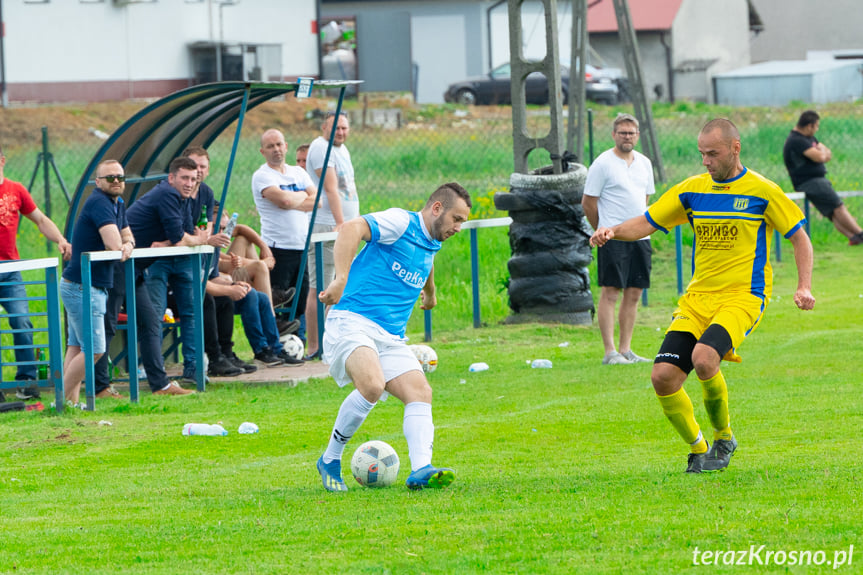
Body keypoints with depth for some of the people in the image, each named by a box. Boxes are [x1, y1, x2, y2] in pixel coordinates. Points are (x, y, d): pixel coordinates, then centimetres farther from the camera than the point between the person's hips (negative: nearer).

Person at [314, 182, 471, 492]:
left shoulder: (431, 245, 20)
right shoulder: (400, 222, -7)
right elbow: (351, 229, -23)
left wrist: (430, 293, 64)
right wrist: (341, 279, -33)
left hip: (391, 337, 8)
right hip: (352, 322, -8)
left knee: (420, 392, -14)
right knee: (372, 385, -31)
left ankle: (421, 470, -28)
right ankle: (330, 460, -13)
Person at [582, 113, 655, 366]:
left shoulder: (644, 163, 13)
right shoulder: (602, 164, -6)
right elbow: (588, 202, -3)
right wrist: (604, 229, 5)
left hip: (640, 238, 7)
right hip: (613, 239, -6)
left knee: (634, 293, 7)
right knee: (610, 292, -8)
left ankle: (625, 349, 13)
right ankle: (610, 352, -9)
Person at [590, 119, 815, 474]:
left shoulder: (762, 191, -2)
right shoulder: (692, 190, 10)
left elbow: (800, 238, 4)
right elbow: (647, 223, 12)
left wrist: (804, 287, -9)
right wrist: (613, 231, -9)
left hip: (743, 297, -5)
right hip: (697, 298, 5)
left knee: (704, 358, -31)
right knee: (663, 377, -12)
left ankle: (723, 438, -5)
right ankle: (697, 450, 11)